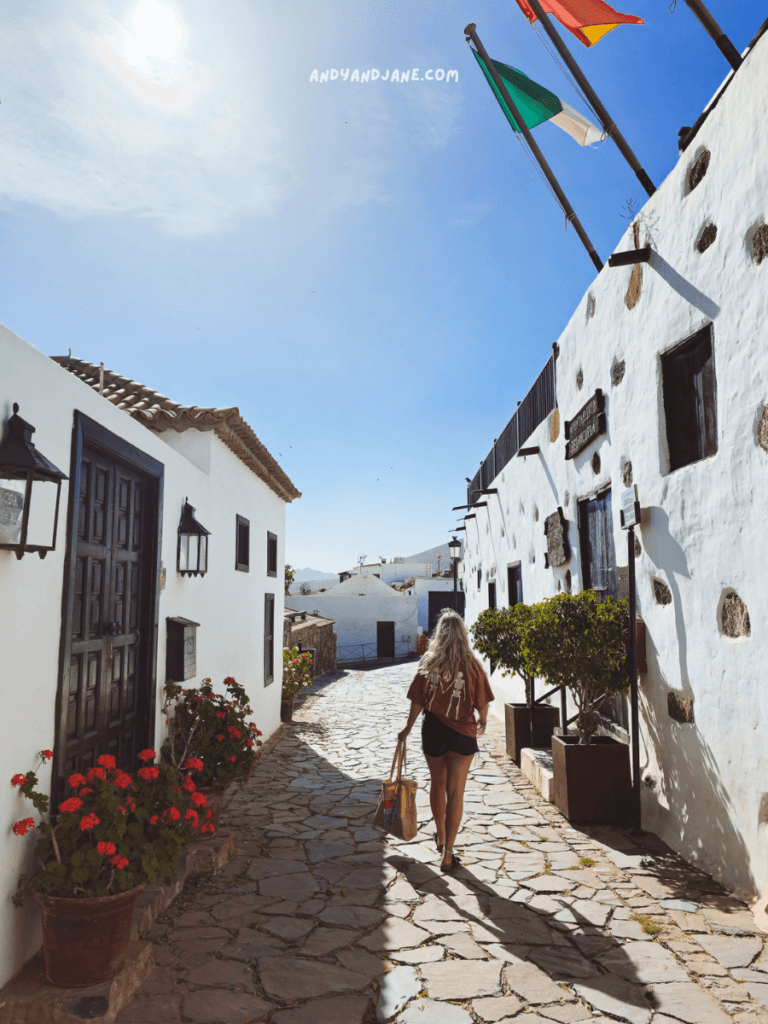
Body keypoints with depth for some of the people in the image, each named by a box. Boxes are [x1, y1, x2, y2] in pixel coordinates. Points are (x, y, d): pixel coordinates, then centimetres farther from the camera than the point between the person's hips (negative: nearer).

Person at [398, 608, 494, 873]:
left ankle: (441, 837, 40)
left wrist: (408, 728, 13)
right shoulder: (472, 665, -11)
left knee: (437, 784, 22)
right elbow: (482, 703, -6)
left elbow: (417, 702, -2)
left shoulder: (428, 663, -6)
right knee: (455, 792, 6)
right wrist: (482, 722, 16)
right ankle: (447, 854, 8)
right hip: (462, 732, -2)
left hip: (433, 730, 2)